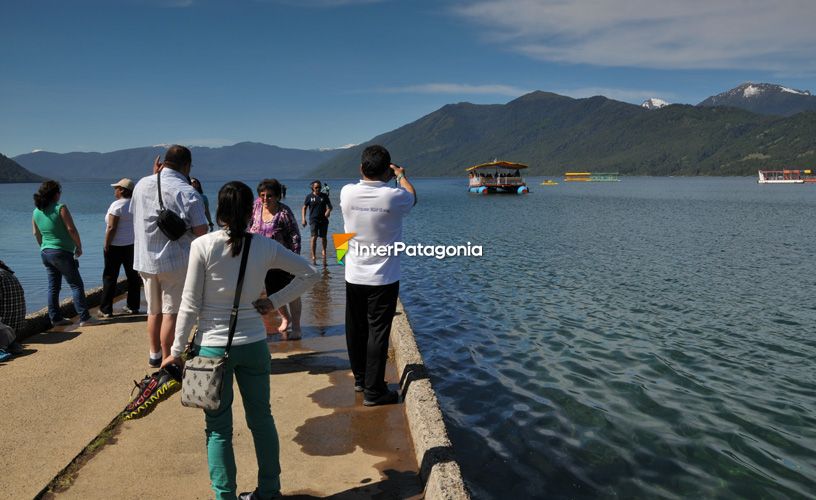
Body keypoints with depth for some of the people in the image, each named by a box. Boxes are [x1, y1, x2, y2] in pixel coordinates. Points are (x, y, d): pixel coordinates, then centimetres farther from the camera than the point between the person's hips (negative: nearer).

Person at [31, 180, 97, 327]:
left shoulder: (36, 212, 7)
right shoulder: (60, 208, -13)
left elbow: (36, 234, 16)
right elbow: (71, 229, -16)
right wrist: (79, 247, -5)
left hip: (45, 252, 7)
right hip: (62, 252, -7)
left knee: (53, 287, 12)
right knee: (76, 285, -3)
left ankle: (55, 318, 16)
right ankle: (84, 318, -5)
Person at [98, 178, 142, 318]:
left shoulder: (117, 205, -14)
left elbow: (111, 228, -17)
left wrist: (106, 245, -11)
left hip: (116, 246, -6)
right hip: (133, 245, 6)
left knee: (110, 277, 1)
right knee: (133, 275, 10)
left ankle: (105, 310, 3)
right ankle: (133, 307, 14)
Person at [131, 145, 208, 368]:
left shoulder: (142, 184, 3)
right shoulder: (187, 192, -16)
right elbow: (201, 231, -17)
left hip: (145, 260, 6)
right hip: (175, 261, -6)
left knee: (154, 310, 20)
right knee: (171, 313, 2)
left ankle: (154, 354, 31)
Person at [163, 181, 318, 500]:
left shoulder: (203, 246, -11)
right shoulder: (265, 247, -4)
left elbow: (190, 305, -9)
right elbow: (309, 274, 3)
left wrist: (177, 350, 0)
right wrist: (275, 301, 5)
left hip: (212, 346, -2)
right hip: (253, 345, 3)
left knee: (218, 428, 9)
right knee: (261, 418, 16)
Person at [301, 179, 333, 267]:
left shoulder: (324, 196, 6)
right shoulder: (309, 196, 3)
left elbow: (330, 206, 7)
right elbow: (304, 208, 7)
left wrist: (328, 211, -16)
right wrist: (303, 218, -4)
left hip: (323, 220, 2)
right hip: (313, 219, -2)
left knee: (323, 238, 8)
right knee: (314, 237, -13)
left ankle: (324, 252, 34)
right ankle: (313, 257, -8)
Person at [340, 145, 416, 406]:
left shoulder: (347, 193, -8)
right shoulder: (394, 196, -17)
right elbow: (413, 197, 9)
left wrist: (376, 174, 34)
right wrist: (401, 174, 26)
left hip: (354, 276, 4)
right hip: (383, 278, -4)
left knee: (356, 330, 16)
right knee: (378, 333, 2)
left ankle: (360, 379, 32)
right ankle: (373, 391, 7)